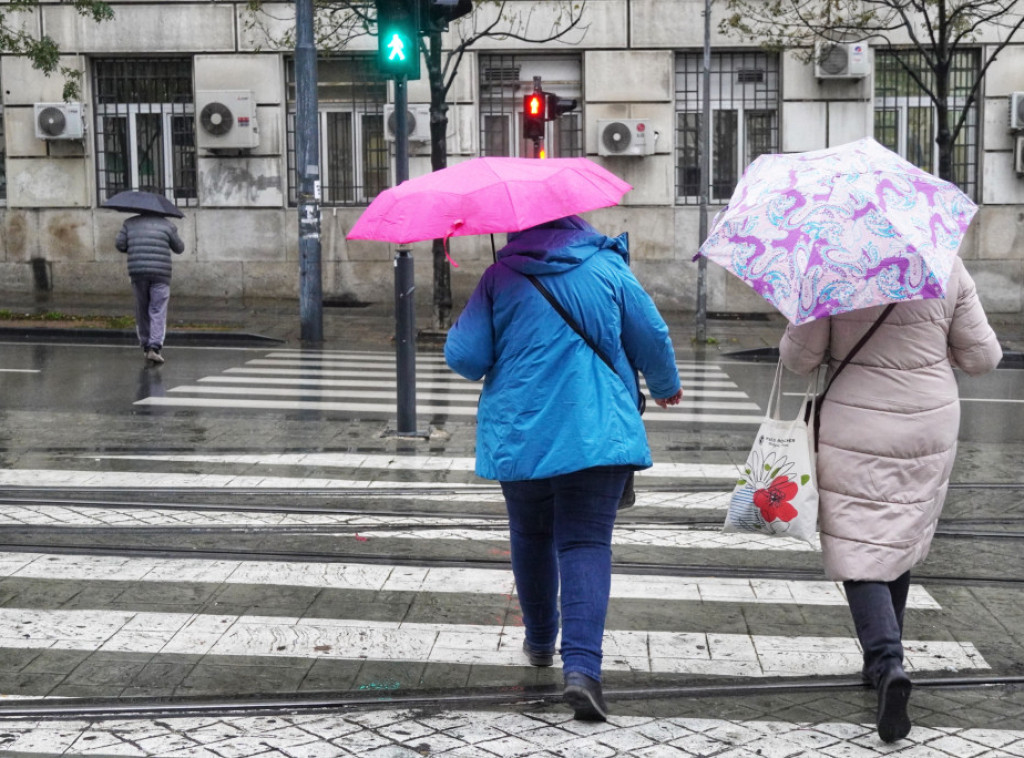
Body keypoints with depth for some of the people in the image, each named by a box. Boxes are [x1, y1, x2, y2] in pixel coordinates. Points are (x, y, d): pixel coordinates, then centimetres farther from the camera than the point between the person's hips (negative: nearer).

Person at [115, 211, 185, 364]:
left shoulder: (130, 223, 10)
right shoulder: (167, 225, 7)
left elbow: (119, 244, 4)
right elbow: (179, 248, 15)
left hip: (137, 272, 2)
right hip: (160, 273, -2)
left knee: (142, 311, 14)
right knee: (158, 312, -2)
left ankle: (145, 346, 18)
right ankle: (154, 347, -15)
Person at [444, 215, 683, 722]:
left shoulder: (500, 278, -1)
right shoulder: (608, 267, 2)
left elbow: (465, 357, -3)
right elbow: (652, 337, 6)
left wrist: (457, 332, 20)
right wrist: (666, 386, 25)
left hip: (519, 436, 1)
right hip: (599, 433, -1)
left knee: (531, 538, 20)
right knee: (586, 542, -4)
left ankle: (540, 641, 37)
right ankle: (581, 666, -20)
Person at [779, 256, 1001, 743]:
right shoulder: (947, 269, -3)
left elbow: (798, 357, -7)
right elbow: (982, 357, 1)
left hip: (856, 433, -3)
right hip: (930, 429, 3)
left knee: (859, 552, 0)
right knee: (902, 543, 20)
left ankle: (888, 664, -20)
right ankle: (881, 660, 30)